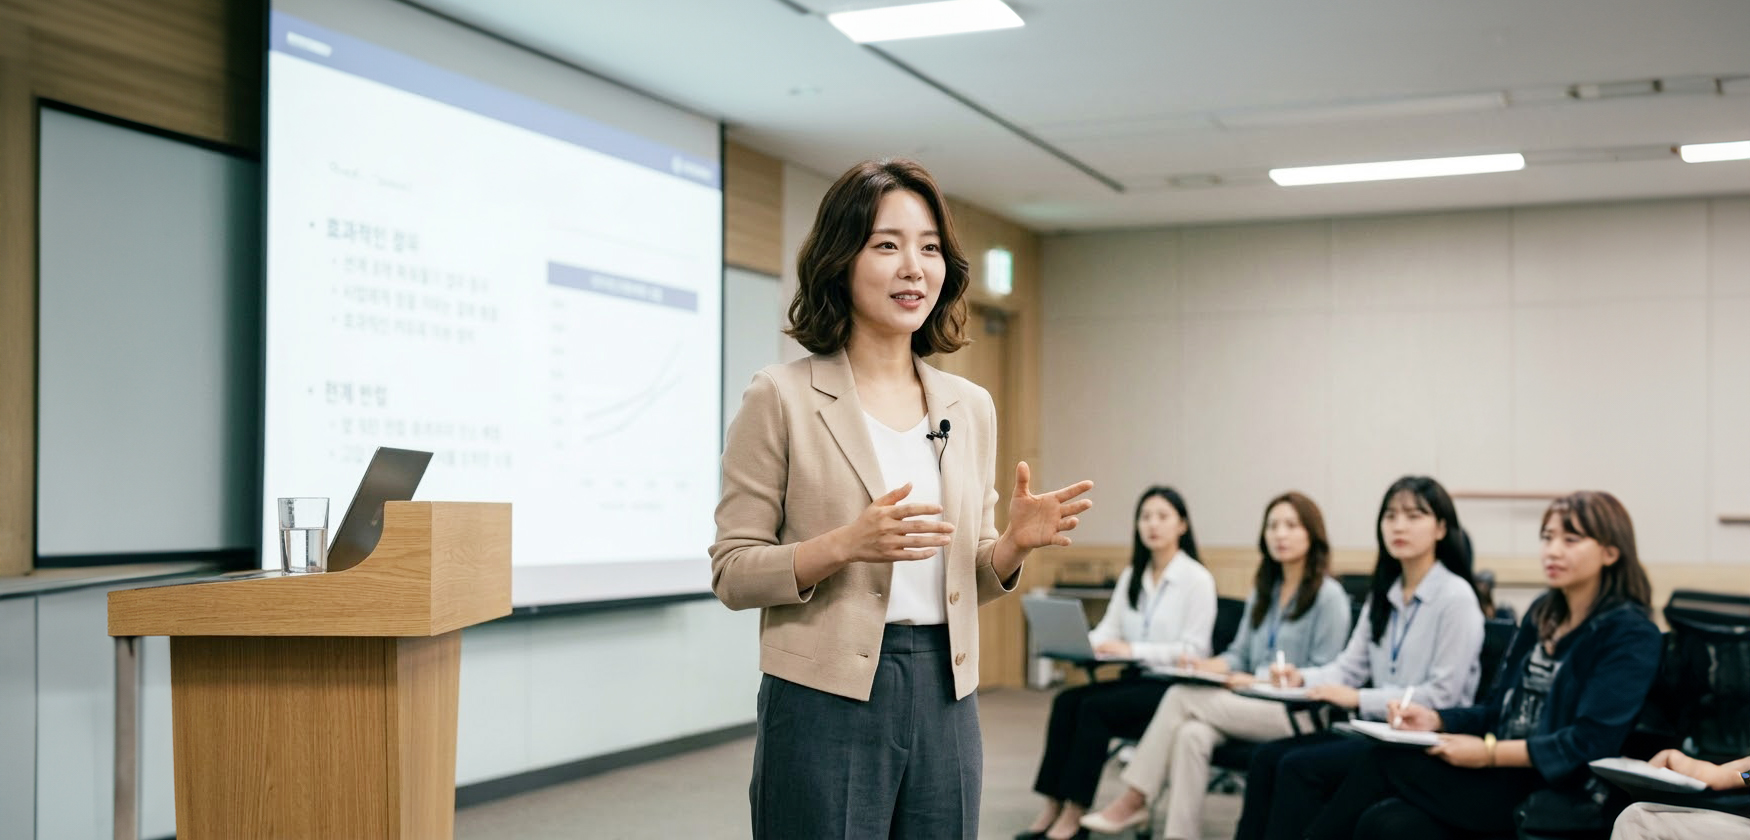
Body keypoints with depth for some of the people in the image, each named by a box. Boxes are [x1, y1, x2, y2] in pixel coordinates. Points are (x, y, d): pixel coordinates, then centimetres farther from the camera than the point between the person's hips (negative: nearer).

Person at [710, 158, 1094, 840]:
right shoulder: (782, 397, -5)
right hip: (826, 702, -4)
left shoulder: (971, 407, 10)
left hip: (944, 702, 5)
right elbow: (732, 573, -6)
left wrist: (1014, 544, -6)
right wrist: (847, 544, -21)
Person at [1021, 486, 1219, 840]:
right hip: (1138, 679, 7)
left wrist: (1133, 650, -24)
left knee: (1095, 707, -26)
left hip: (1175, 687, -6)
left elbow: (1193, 649, -14)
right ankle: (1053, 807, -19)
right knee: (1067, 700, -18)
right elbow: (1108, 631, 8)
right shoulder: (1131, 577, 13)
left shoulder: (1197, 579, -7)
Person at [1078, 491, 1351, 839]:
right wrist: (1215, 666, -1)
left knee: (1182, 696, -21)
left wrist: (1261, 680, -17)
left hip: (1299, 713, -7)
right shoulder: (1263, 592, 21)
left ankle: (1134, 801, -14)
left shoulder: (1329, 595, -4)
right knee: (1192, 734, -27)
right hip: (1255, 706, 7)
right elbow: (1240, 654, 21)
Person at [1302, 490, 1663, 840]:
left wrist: (1490, 753, -19)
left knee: (1385, 762, -21)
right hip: (1504, 780, 7)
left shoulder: (1631, 634, -7)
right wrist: (1436, 720, 0)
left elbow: (1592, 741, -16)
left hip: (1552, 796, -7)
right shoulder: (1542, 614, 17)